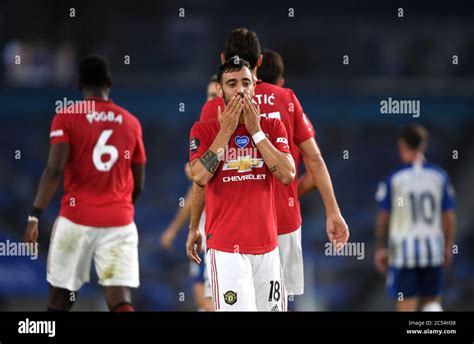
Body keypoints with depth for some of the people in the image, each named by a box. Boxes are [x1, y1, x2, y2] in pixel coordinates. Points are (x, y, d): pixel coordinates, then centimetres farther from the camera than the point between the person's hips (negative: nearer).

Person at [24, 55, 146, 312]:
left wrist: (35, 215, -12)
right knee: (120, 302, -7)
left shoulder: (66, 117, -1)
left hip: (77, 220, -2)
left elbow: (55, 170, -14)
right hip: (120, 223, 2)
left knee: (60, 298, 12)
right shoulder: (130, 122, 10)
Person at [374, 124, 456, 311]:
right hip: (433, 248, 2)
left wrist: (380, 248, 8)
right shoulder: (439, 176, 2)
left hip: (403, 248, -2)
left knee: (406, 305, 3)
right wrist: (448, 247, 16)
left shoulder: (393, 178, -6)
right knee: (431, 301, 13)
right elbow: (449, 216, 5)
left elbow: (383, 217, -3)